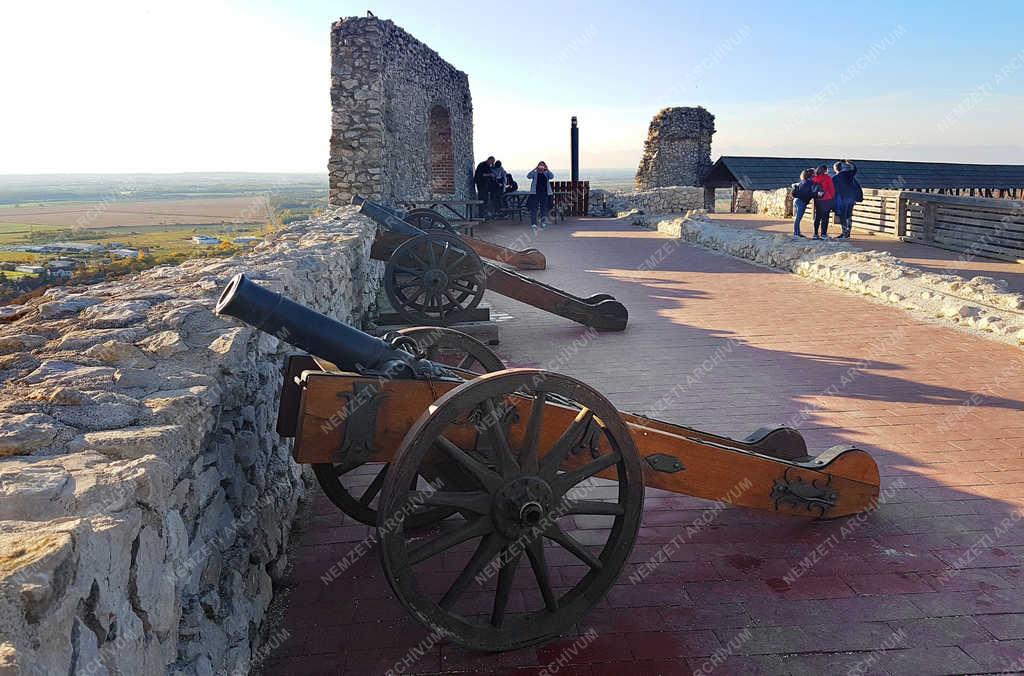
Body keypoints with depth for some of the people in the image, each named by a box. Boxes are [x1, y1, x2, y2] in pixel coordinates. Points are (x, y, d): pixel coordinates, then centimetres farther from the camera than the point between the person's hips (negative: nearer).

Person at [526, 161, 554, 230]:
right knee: (534, 209, -8)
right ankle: (533, 223, -8)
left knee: (544, 209, 7)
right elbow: (528, 176, -12)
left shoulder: (546, 174, 12)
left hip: (544, 194, 3)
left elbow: (552, 177, -6)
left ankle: (543, 222, 20)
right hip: (535, 193, -3)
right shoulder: (535, 173, 5)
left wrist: (547, 170, -12)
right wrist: (535, 169, -18)